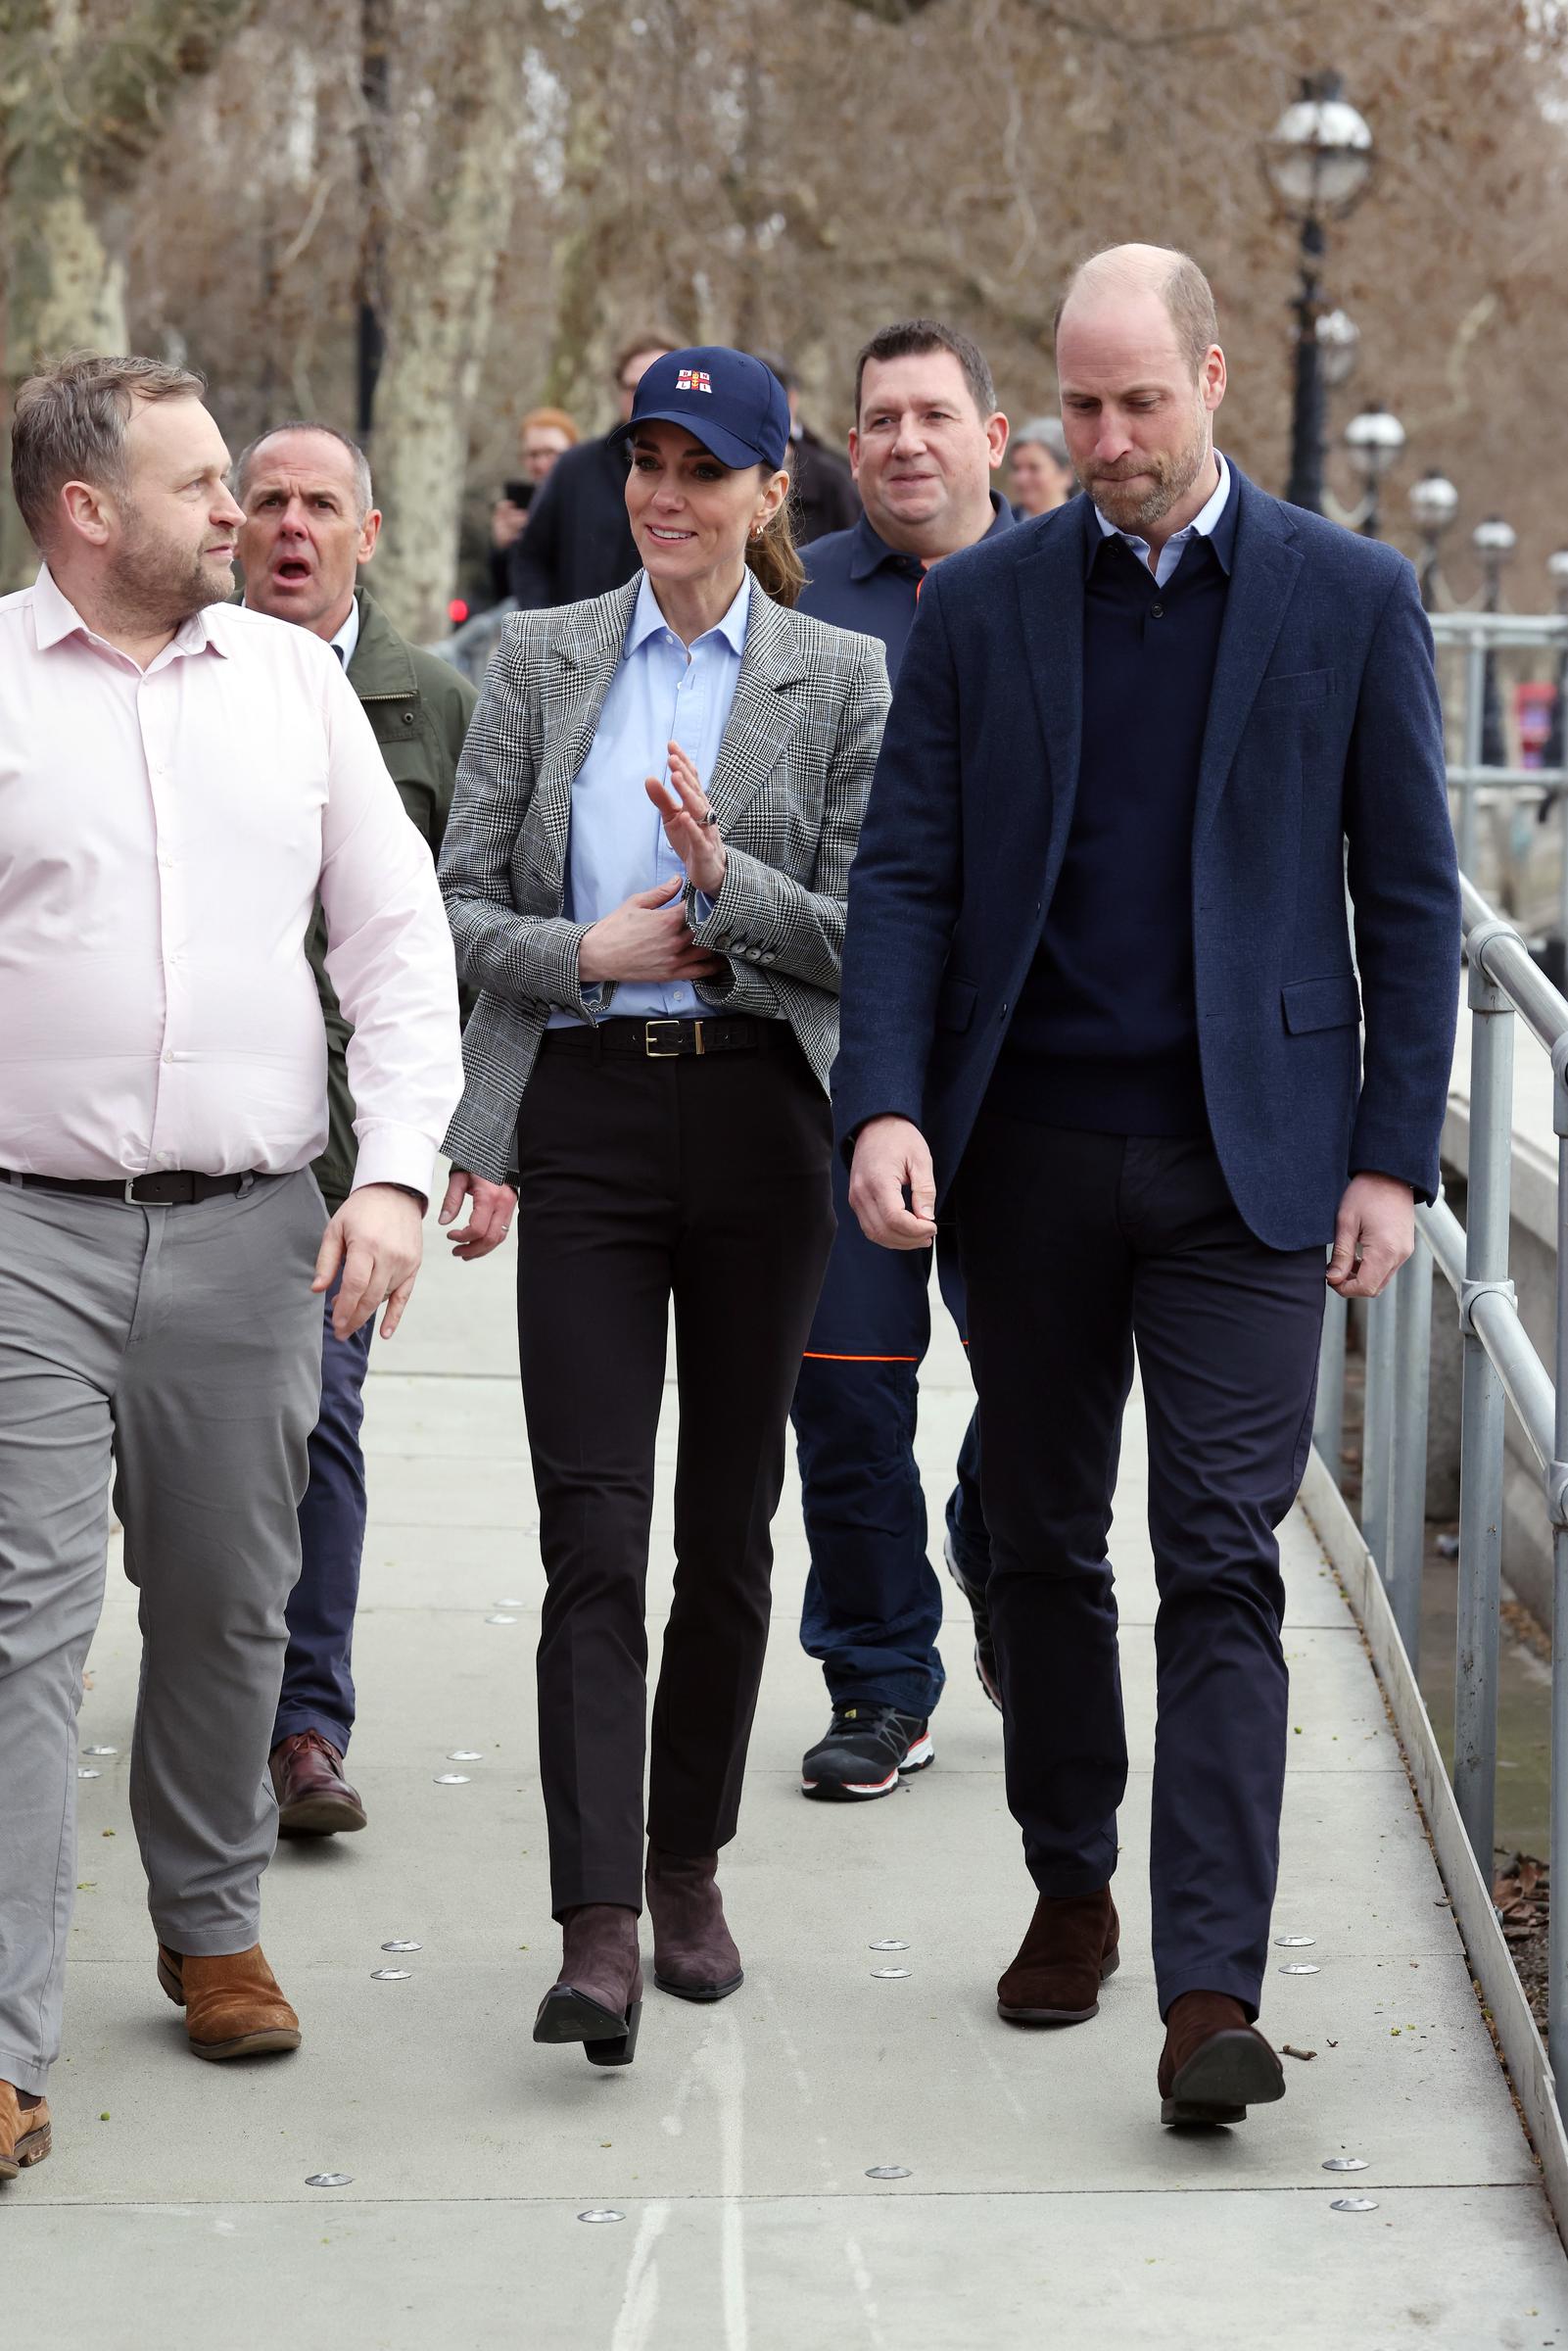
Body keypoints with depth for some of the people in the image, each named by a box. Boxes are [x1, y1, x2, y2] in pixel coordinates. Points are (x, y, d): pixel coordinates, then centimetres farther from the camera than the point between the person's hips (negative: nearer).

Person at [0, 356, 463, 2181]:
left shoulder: (292, 678, 10)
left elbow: (397, 936, 10)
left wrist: (394, 1170, -1)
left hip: (251, 1226, 3)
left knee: (227, 1608, 11)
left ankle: (212, 1929, 32)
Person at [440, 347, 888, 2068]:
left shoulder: (841, 681, 3)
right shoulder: (539, 661, 7)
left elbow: (872, 935, -1)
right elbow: (459, 904, 7)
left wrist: (725, 882, -16)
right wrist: (586, 949, -9)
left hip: (758, 1117, 0)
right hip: (584, 1115, 0)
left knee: (728, 1521, 9)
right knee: (593, 1528, -9)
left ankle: (689, 1866, 26)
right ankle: (597, 1931, -12)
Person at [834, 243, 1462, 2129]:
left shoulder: (1350, 598, 1)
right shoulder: (981, 605, 5)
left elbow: (1409, 896, 3)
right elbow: (904, 875, 2)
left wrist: (1394, 1156, -3)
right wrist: (884, 1105, -12)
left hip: (1246, 1157, -2)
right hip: (1030, 1145, 2)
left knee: (1223, 1563, -8)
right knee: (1041, 1542, 12)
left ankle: (1212, 1990, -9)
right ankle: (1069, 1888, 30)